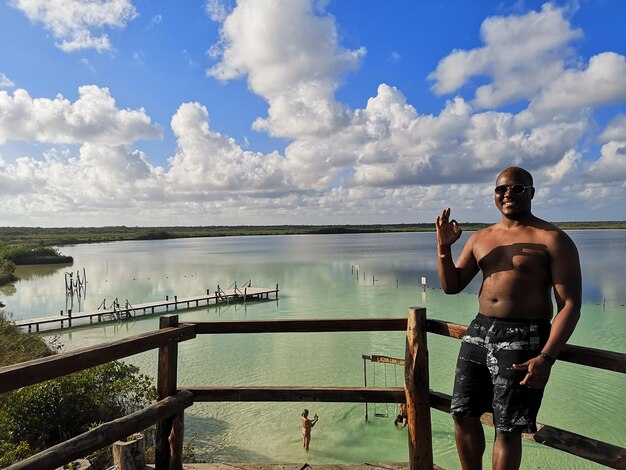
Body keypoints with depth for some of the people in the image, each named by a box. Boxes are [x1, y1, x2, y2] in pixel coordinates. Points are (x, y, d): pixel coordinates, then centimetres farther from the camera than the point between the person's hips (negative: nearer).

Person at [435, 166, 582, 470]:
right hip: (478, 332, 6)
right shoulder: (480, 238, 11)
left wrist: (546, 358, -21)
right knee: (463, 414, 11)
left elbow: (570, 305, -11)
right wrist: (444, 247, -4)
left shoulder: (552, 240, -6)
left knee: (506, 428, 4)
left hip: (522, 339, -5)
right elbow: (451, 286, 12)